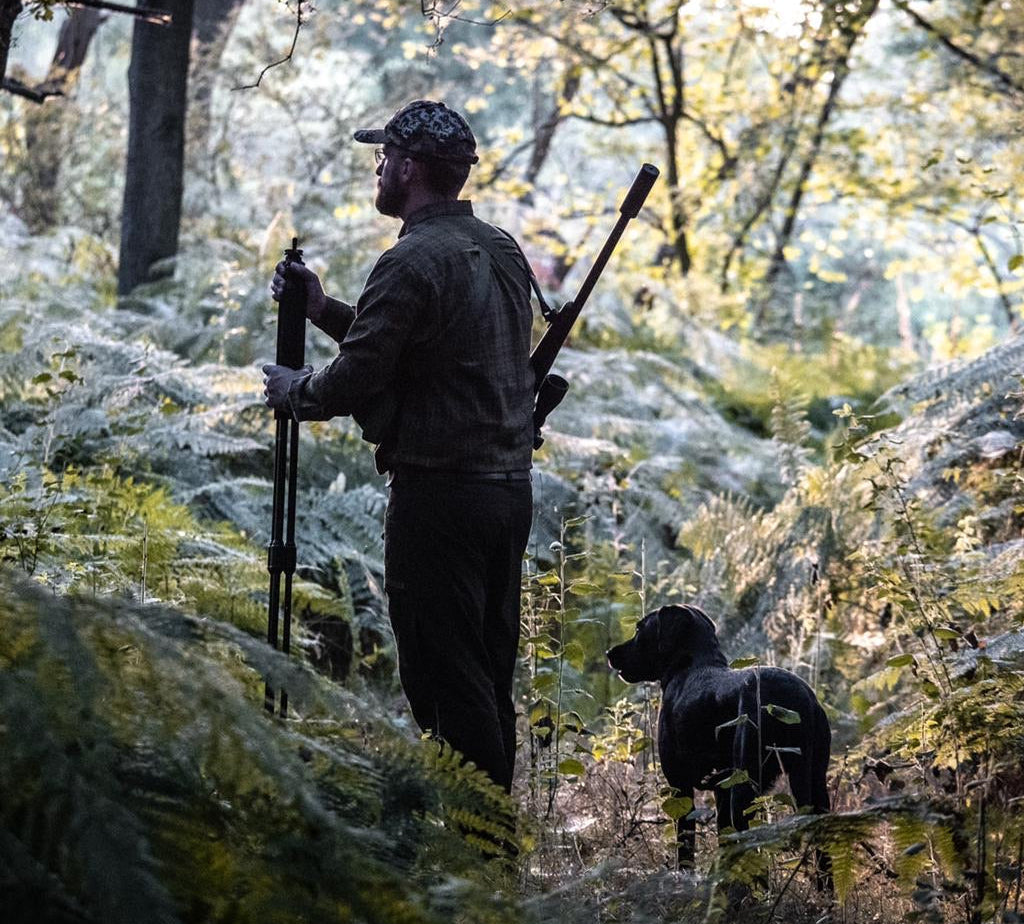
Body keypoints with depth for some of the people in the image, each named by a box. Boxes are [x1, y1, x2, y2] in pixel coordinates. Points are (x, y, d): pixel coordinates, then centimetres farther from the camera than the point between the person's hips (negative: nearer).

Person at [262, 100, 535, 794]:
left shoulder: (413, 263, -16)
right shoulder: (504, 252, 13)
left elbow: (356, 380, -16)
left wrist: (295, 391, 5)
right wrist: (325, 310, 18)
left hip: (439, 494, -9)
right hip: (511, 485, 9)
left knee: (444, 676, -3)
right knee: (489, 677, 14)